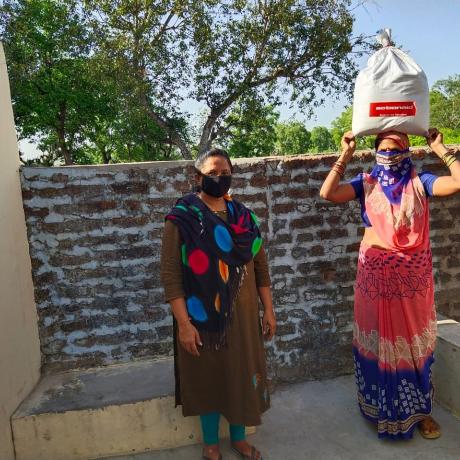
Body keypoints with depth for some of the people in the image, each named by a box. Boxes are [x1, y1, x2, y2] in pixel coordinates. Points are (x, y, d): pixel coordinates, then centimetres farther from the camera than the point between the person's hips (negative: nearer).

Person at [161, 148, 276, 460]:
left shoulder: (244, 216, 3)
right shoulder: (182, 219, -10)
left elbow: (260, 266, 7)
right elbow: (170, 275, -13)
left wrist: (269, 309, 5)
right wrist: (183, 322, -17)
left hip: (243, 313, 4)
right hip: (204, 315, -3)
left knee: (242, 374, 15)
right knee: (208, 377, 13)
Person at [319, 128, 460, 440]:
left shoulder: (420, 181, 1)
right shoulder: (366, 183, 1)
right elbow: (328, 193, -14)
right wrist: (345, 156, -10)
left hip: (414, 273, 1)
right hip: (376, 272, -1)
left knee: (414, 339, 13)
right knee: (380, 340, 10)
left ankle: (418, 408, 31)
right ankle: (382, 406, 30)